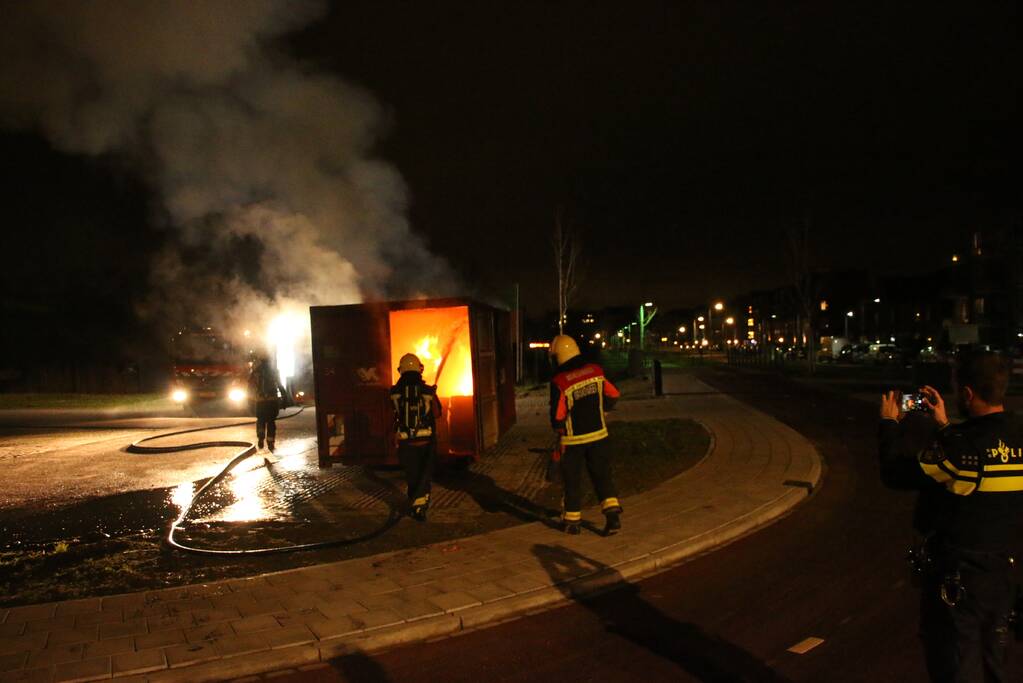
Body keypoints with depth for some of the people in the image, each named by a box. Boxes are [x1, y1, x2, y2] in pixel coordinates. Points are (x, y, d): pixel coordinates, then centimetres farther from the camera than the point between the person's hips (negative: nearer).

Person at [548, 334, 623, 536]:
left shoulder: (559, 382, -19)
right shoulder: (596, 371, -5)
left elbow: (557, 416, -16)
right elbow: (613, 395, 5)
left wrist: (558, 429, 6)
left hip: (573, 439, -3)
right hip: (598, 434, 3)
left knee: (572, 479, 11)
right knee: (602, 474, 12)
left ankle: (572, 520, 22)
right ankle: (613, 513, -1)